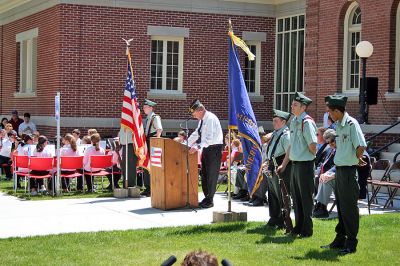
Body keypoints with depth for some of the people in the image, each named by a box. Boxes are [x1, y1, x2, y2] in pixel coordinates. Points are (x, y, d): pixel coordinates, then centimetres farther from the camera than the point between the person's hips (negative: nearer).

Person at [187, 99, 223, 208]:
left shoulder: (210, 119, -19)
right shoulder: (202, 120, 11)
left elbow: (209, 138, -27)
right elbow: (196, 134, 19)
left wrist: (197, 147, -32)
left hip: (214, 149, -9)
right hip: (206, 148, 9)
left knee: (211, 175, -4)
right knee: (204, 174, 11)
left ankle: (209, 200, 2)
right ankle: (207, 198, 19)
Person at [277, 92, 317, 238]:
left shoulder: (307, 123, -16)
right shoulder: (294, 122, 12)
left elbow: (313, 146, -21)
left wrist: (310, 156, -2)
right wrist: (283, 164, 20)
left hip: (305, 165, -9)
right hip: (295, 164, 9)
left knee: (306, 198, 1)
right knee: (296, 197, 15)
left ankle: (307, 230, 10)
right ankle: (298, 227, 27)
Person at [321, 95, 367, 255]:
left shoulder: (351, 124, -16)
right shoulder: (338, 125, 12)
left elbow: (361, 147, -22)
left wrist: (356, 159, -8)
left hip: (348, 171, -9)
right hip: (339, 169, 9)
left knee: (349, 207, -2)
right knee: (341, 206, 16)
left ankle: (351, 244, 6)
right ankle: (340, 240, 27)